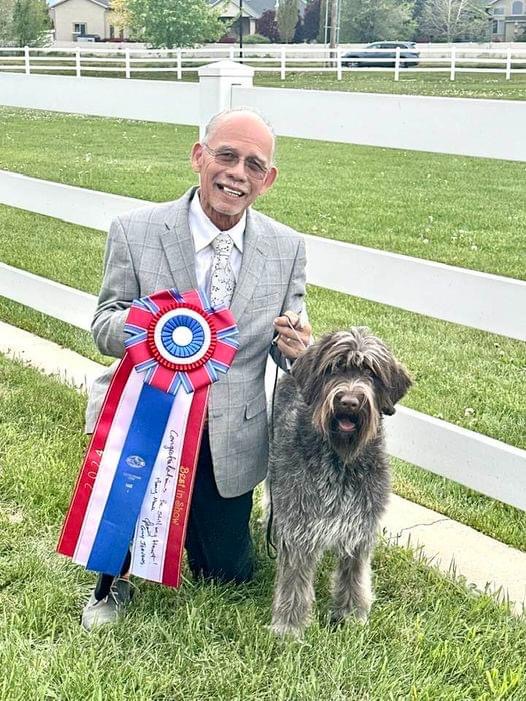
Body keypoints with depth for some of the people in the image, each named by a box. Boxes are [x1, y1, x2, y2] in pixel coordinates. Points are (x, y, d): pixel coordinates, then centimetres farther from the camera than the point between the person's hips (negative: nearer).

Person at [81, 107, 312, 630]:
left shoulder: (287, 248, -5)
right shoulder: (135, 232, -12)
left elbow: (288, 344, 1)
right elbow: (104, 327, -7)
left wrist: (296, 347, -25)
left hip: (229, 437, 3)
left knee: (228, 576, 11)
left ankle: (191, 506, 45)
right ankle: (112, 579, -3)